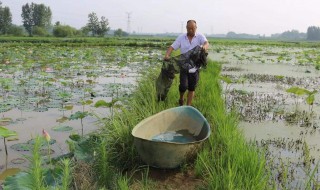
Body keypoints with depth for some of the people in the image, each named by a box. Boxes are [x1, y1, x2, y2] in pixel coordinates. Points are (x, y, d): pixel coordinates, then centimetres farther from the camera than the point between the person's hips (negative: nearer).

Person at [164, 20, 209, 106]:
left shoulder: (200, 37, -1)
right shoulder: (181, 37, 2)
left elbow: (206, 43, -20)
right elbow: (172, 47, -4)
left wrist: (205, 46, -45)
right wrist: (167, 55, -24)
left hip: (195, 67, 0)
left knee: (192, 88, 8)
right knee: (183, 86, -11)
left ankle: (188, 106, 22)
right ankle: (181, 98, 21)